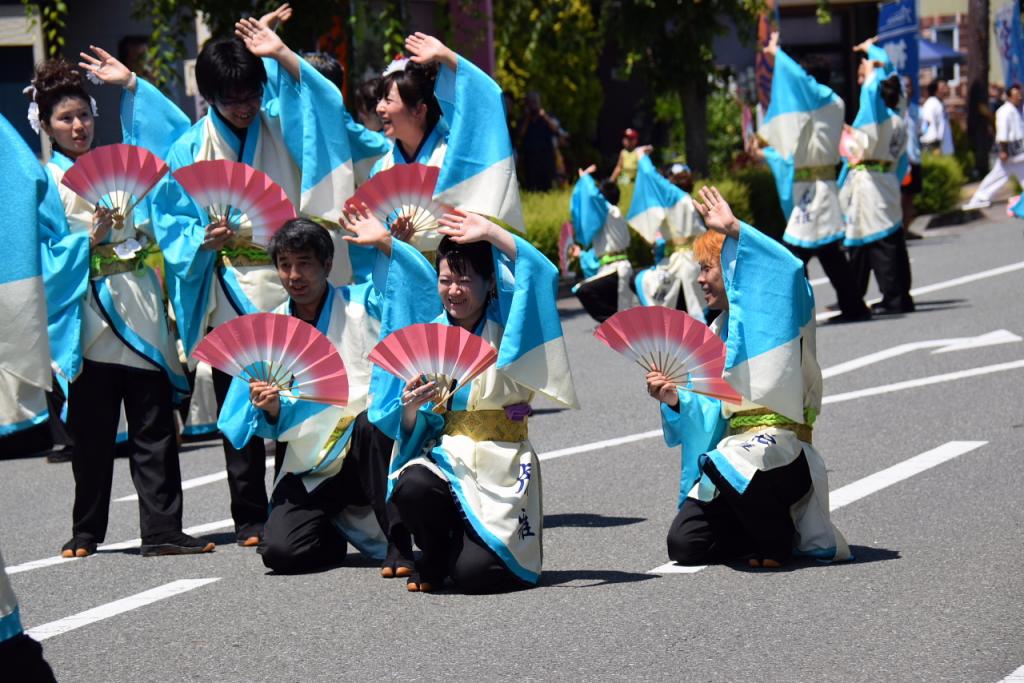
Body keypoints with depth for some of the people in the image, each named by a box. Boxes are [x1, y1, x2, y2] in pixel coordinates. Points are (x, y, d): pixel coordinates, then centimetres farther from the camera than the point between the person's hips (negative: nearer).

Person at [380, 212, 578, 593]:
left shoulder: (507, 328, 0)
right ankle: (433, 562, -1)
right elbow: (410, 429, 6)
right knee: (412, 487, -34)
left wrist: (489, 233, -18)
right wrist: (410, 407, -18)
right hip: (444, 454, 3)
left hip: (501, 464, -3)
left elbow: (543, 275, -20)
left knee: (475, 574, -22)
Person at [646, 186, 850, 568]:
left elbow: (789, 270, -27)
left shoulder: (768, 315, -4)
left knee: (725, 464, -40)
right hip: (735, 452, 8)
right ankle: (769, 525, 16)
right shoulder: (717, 333, 20)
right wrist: (676, 400, -3)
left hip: (780, 448, -8)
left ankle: (779, 540, -13)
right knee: (684, 546, -6)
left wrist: (733, 229, -22)